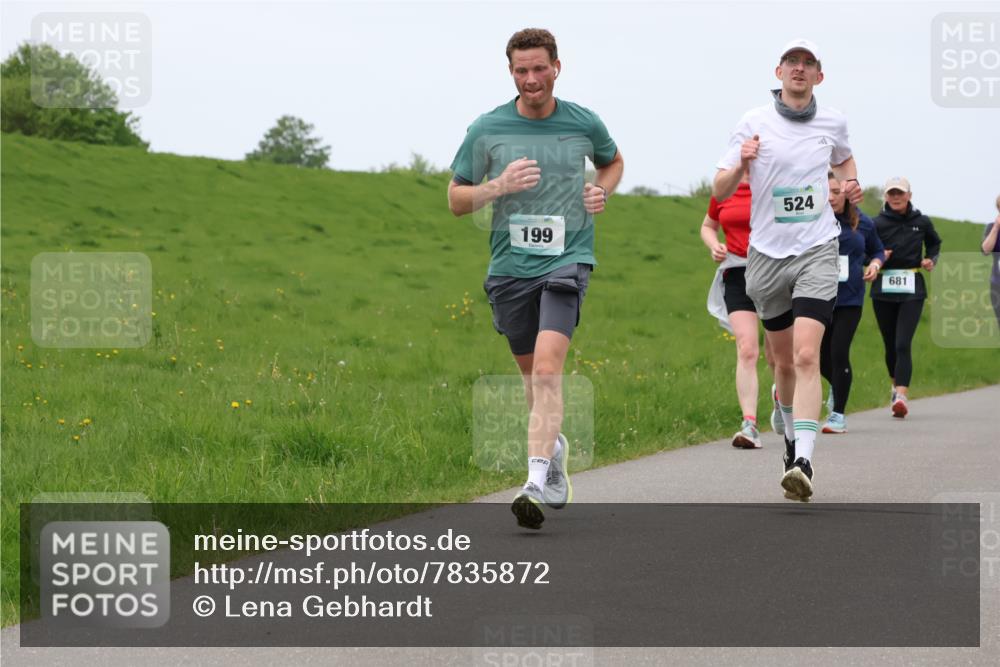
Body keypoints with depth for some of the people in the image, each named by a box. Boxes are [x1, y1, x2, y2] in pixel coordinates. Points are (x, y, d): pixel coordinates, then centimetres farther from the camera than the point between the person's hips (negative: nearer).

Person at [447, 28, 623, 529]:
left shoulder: (584, 124, 2)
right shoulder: (486, 129, 0)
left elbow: (612, 162, 25)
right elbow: (456, 199, 6)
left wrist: (601, 192, 3)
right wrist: (499, 185, -13)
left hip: (567, 259, -2)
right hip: (509, 265, 2)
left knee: (547, 369, -19)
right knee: (530, 371, 15)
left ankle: (537, 482, -26)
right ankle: (554, 443, 44)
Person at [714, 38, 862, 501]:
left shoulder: (833, 123, 6)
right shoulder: (754, 123, -1)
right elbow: (719, 191, -1)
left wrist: (850, 183, 8)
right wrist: (741, 164, -21)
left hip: (817, 250, -1)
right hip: (767, 254, 1)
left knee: (806, 356, -18)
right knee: (783, 361, 11)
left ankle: (804, 463, -27)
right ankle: (792, 435, 37)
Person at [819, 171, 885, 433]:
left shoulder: (863, 223, 2)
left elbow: (877, 251, 19)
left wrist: (875, 264, -1)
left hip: (850, 298, 0)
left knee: (839, 352, -10)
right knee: (821, 354, 8)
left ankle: (838, 414, 2)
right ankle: (837, 385, 44)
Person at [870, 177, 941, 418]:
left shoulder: (922, 222, 4)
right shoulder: (877, 224, -1)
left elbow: (935, 244, 23)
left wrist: (932, 260, 5)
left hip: (912, 291, -1)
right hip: (883, 290, 1)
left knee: (903, 343, -14)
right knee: (890, 344, 10)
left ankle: (902, 396, -21)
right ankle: (896, 385, 36)